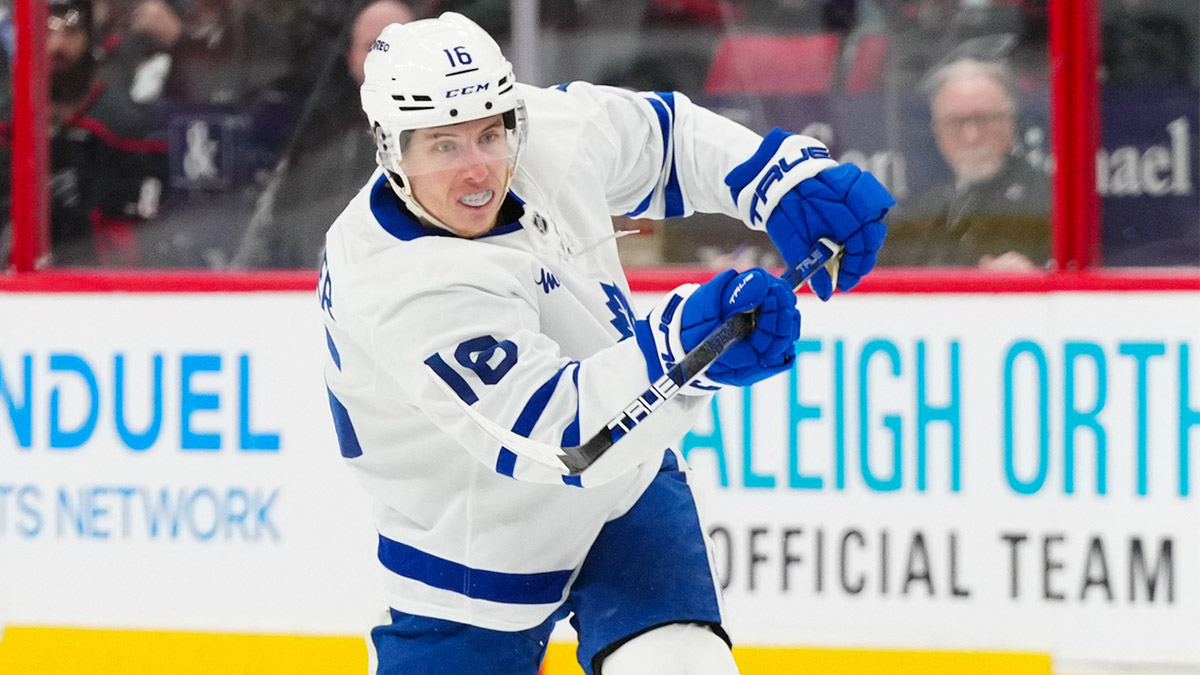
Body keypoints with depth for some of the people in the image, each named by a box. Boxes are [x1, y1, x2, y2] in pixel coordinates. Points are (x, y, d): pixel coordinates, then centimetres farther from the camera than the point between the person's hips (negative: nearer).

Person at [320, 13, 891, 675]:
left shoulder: (548, 133, -15)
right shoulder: (402, 289, -34)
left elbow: (663, 135, 8)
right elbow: (545, 431, -42)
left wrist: (786, 176, -9)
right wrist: (677, 351, -58)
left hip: (623, 490, 4)